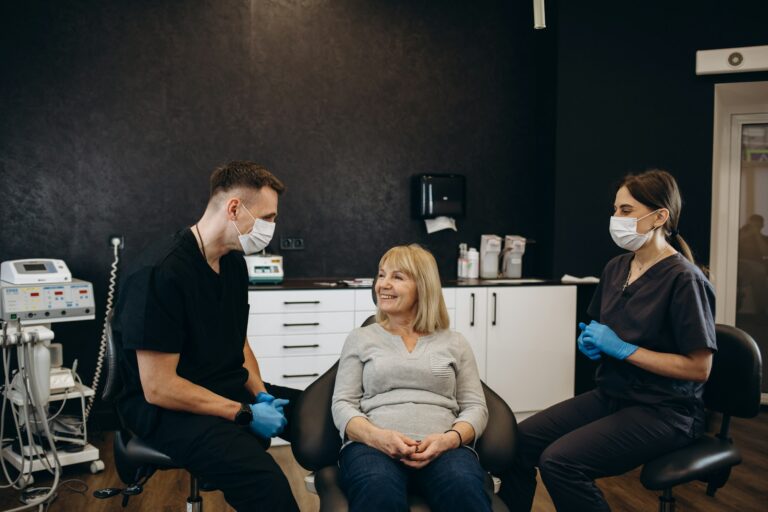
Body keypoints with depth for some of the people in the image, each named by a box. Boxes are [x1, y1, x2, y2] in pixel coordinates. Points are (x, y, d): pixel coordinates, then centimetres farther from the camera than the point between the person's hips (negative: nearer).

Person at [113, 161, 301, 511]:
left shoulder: (233, 262, 4)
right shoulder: (160, 272, -22)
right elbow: (157, 388, -22)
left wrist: (260, 394, -2)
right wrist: (246, 414, -18)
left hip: (230, 390, 9)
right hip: (168, 408, -8)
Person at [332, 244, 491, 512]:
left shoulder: (454, 343, 18)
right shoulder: (360, 339, 17)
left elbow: (475, 407, 12)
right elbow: (342, 404, 8)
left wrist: (450, 438, -11)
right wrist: (377, 436, -13)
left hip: (442, 448, 1)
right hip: (372, 445, -1)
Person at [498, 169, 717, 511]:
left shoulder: (684, 280, -16)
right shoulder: (616, 268, 7)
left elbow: (699, 368, -17)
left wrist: (622, 349, -19)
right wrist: (590, 342, 0)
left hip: (665, 411, -7)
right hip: (610, 394, 7)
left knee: (559, 461, -26)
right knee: (519, 441, -9)